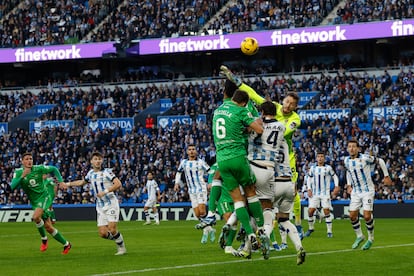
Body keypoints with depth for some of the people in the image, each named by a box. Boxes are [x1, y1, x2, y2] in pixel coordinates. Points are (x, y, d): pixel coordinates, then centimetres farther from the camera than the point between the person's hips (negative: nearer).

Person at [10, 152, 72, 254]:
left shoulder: (38, 169, -8)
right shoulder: (18, 172, -5)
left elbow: (54, 169, 8)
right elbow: (12, 186, -19)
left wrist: (60, 182, 1)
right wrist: (22, 176, -29)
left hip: (44, 197, -3)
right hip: (34, 202, 3)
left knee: (36, 217, -31)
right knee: (48, 228, 4)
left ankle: (44, 239, -8)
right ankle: (66, 244, 21)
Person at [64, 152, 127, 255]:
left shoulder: (107, 172, -7)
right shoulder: (90, 173, 11)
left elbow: (118, 184, -18)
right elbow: (82, 182, 32)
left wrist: (105, 191, -24)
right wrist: (68, 184, 33)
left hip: (111, 203, -5)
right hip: (100, 207, 5)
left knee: (112, 229, -17)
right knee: (103, 233, -5)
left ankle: (122, 247, 7)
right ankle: (118, 239, 23)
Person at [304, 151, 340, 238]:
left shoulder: (328, 168, -1)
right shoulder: (313, 168, 7)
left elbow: (335, 177, 8)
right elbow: (309, 178, 16)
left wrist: (336, 186, -5)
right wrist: (309, 189, 5)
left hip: (325, 193, -3)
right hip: (314, 193, 3)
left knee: (326, 211, -10)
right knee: (310, 211, -4)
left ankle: (329, 231, -2)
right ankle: (311, 228, 17)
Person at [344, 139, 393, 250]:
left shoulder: (365, 158, -18)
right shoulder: (346, 161, -1)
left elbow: (380, 161, -4)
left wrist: (386, 176, -3)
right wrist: (349, 185, 13)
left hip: (368, 191, -5)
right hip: (355, 192, 5)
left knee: (367, 216, -11)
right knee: (352, 216, 0)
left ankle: (370, 238, 9)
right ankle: (359, 236, 21)